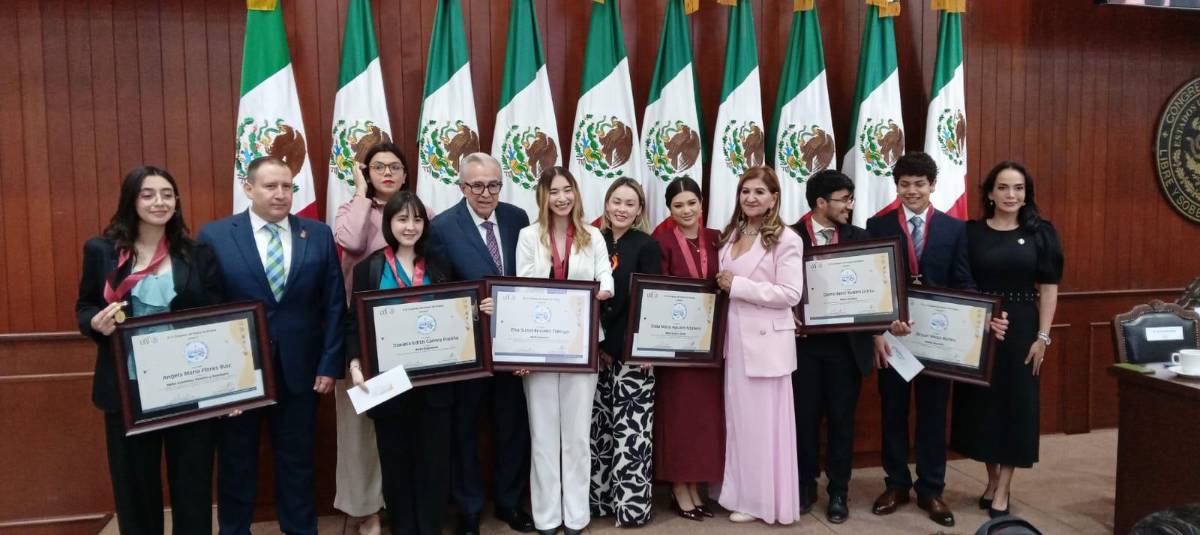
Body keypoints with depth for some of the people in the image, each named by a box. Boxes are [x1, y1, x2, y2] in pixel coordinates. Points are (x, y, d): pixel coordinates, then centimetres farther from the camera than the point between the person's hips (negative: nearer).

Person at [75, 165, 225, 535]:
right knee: (135, 484, 12)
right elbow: (84, 308, 9)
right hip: (127, 388, 0)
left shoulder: (198, 254, 2)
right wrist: (97, 322, -16)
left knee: (193, 483, 8)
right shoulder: (101, 250, 2)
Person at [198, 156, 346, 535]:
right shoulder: (214, 235, -3)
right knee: (236, 462, 15)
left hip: (299, 369, 1)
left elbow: (334, 304, 2)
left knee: (297, 461, 14)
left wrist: (330, 363, -3)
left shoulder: (318, 234, 1)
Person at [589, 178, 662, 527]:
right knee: (598, 428, 10)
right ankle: (600, 498, 21)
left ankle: (631, 503, 7)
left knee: (630, 429, -2)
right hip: (595, 350, 4)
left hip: (632, 350, -4)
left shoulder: (647, 246, -2)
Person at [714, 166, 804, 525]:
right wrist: (721, 286, 2)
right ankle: (746, 495, 26)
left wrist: (738, 285, -17)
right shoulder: (730, 235, 12)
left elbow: (790, 294, -16)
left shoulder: (785, 239, -9)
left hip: (766, 341, -7)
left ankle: (768, 501, 18)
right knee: (738, 418, 12)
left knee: (764, 420, 3)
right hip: (734, 338, 7)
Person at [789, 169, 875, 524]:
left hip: (846, 344, 2)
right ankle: (806, 485, 26)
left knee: (842, 420, 9)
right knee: (805, 418, 9)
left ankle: (838, 492, 22)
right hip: (804, 342, -2)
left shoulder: (859, 238, 5)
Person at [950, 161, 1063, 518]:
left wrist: (1042, 336, -7)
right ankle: (992, 480, 25)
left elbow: (1049, 288, -1)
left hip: (1022, 328, -1)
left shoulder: (1040, 232, 0)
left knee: (1017, 402, 4)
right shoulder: (972, 231, 1)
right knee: (982, 401, 8)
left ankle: (1003, 490, 15)